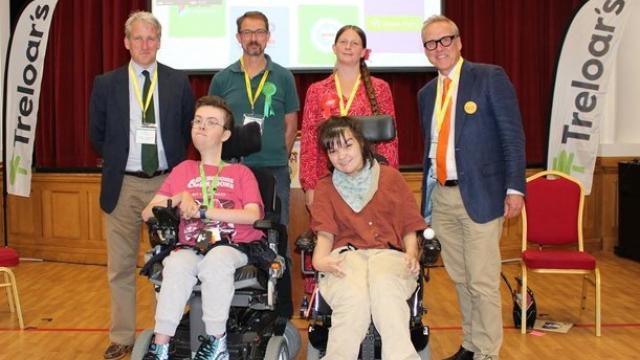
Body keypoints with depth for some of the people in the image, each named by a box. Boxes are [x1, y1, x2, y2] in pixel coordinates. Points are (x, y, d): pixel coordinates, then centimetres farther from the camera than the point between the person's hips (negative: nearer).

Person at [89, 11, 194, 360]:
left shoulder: (179, 82, 2)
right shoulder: (106, 84, 2)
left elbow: (188, 131, 11)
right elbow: (97, 135, 12)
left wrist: (176, 167, 7)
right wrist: (118, 161, 11)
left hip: (166, 183, 0)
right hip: (123, 186, 1)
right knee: (121, 267, 7)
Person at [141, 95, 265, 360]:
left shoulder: (241, 172, 13)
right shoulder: (183, 170, 19)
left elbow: (253, 215, -6)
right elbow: (148, 214, 14)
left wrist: (201, 210, -10)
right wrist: (178, 200, -5)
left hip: (233, 248, -1)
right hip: (192, 248, 2)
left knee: (216, 260, -36)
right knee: (177, 264, -33)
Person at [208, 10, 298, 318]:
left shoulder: (283, 78, 6)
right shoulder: (223, 79, 7)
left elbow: (290, 125, 9)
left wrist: (277, 159, 5)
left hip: (274, 172, -1)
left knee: (276, 241, 2)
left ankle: (282, 312, 13)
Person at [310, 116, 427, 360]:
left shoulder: (390, 177, 18)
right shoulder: (325, 188, 20)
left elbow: (409, 228, 14)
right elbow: (325, 234, 6)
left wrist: (411, 254, -8)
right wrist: (319, 260, -16)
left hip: (388, 254, 0)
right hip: (345, 256, 0)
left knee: (385, 288, -37)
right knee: (353, 297, -36)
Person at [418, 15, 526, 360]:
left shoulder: (490, 77, -3)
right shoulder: (427, 93, 14)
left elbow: (513, 135, -7)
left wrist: (514, 187, -14)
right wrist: (426, 195, 16)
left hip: (479, 195, -6)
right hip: (441, 196, 6)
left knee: (482, 281, -3)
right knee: (460, 279, 14)